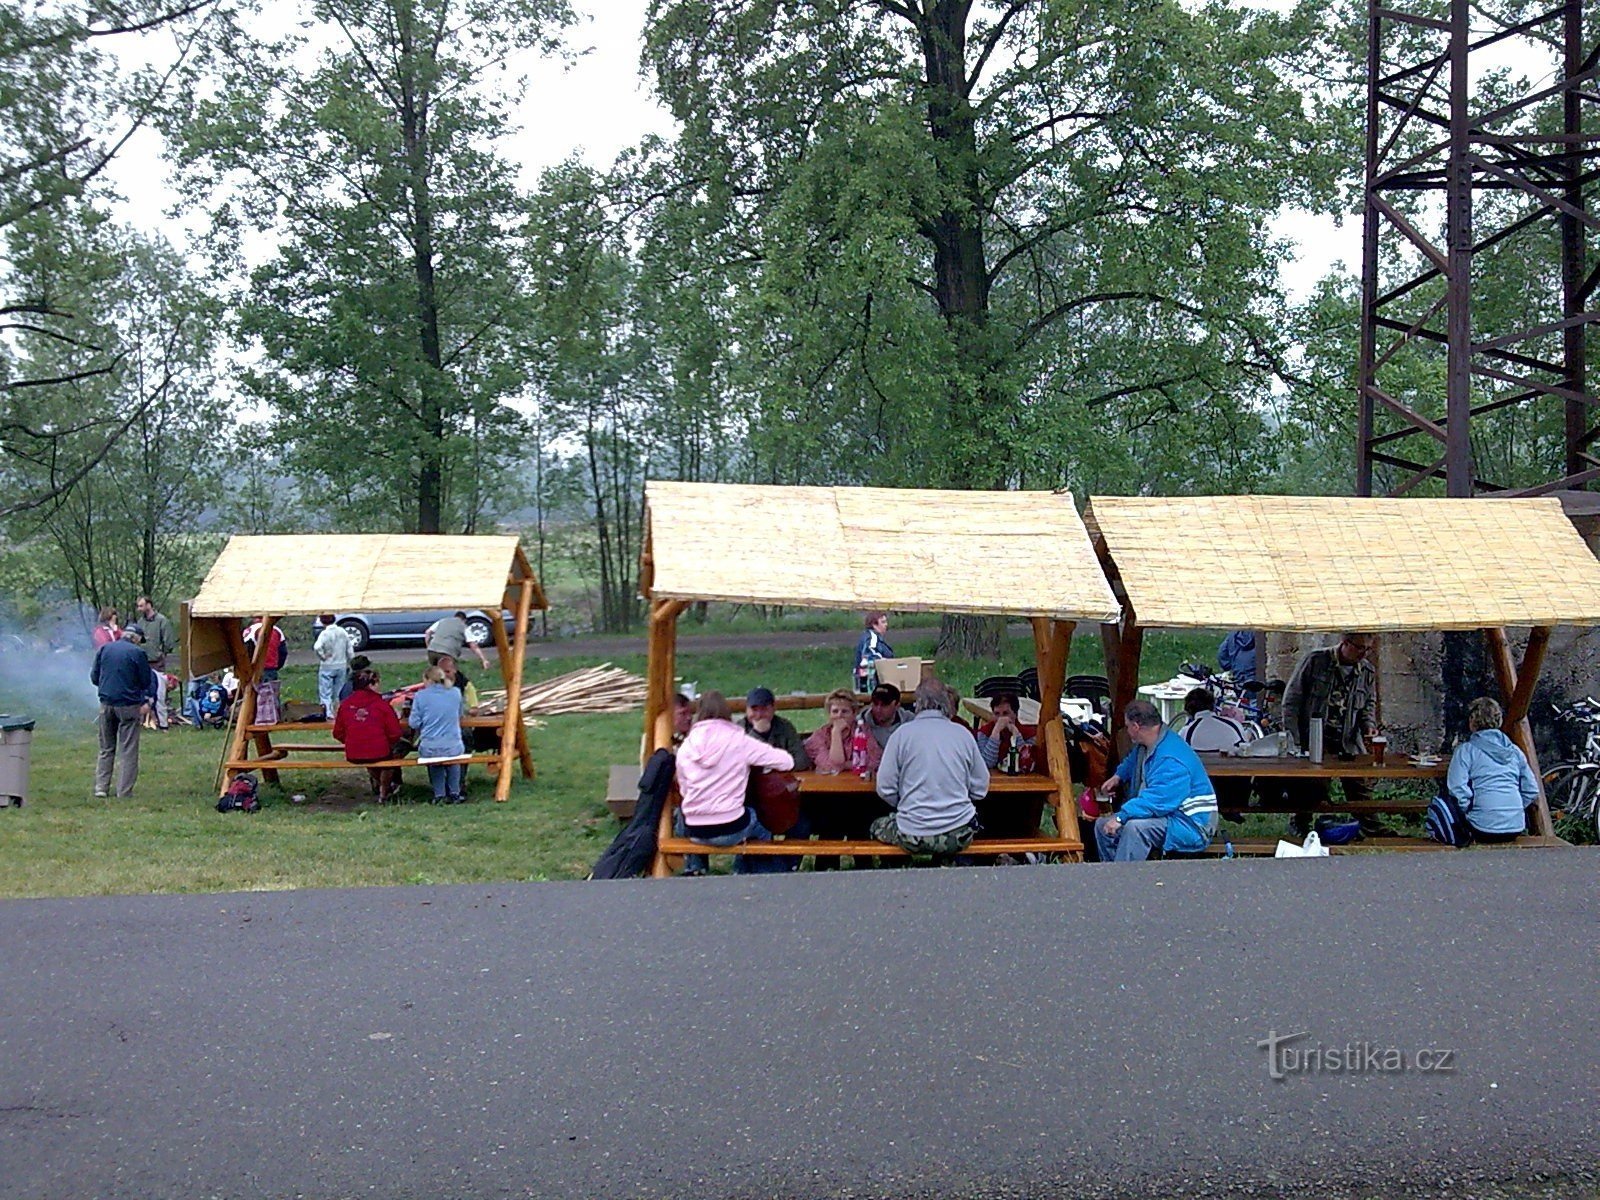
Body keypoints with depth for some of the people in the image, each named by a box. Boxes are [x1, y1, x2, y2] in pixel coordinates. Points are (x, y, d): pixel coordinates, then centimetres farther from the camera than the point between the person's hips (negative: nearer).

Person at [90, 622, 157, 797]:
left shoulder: (104, 649, 5)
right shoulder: (137, 652, -9)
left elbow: (94, 677, 11)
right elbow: (146, 682, -4)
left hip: (106, 704, 4)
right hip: (129, 704, -4)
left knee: (106, 748, 15)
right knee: (128, 750, 3)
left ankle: (101, 787, 13)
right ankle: (124, 791, 3)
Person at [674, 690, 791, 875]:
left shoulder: (686, 747, -1)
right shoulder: (740, 742, -8)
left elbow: (683, 790, 7)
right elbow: (787, 762, -5)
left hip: (693, 832, 2)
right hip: (730, 831, -2)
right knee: (763, 823, 31)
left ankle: (694, 869, 35)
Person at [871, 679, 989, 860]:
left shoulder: (902, 734, -6)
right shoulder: (963, 734, 1)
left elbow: (885, 788, -5)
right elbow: (981, 789, 6)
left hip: (914, 838, -2)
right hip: (959, 837, 2)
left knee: (878, 826, 28)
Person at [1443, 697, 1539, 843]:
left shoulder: (1466, 750, -2)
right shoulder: (1514, 750, 12)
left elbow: (1457, 789, -13)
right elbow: (1531, 791, 12)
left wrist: (1468, 811, 2)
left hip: (1483, 829, -5)